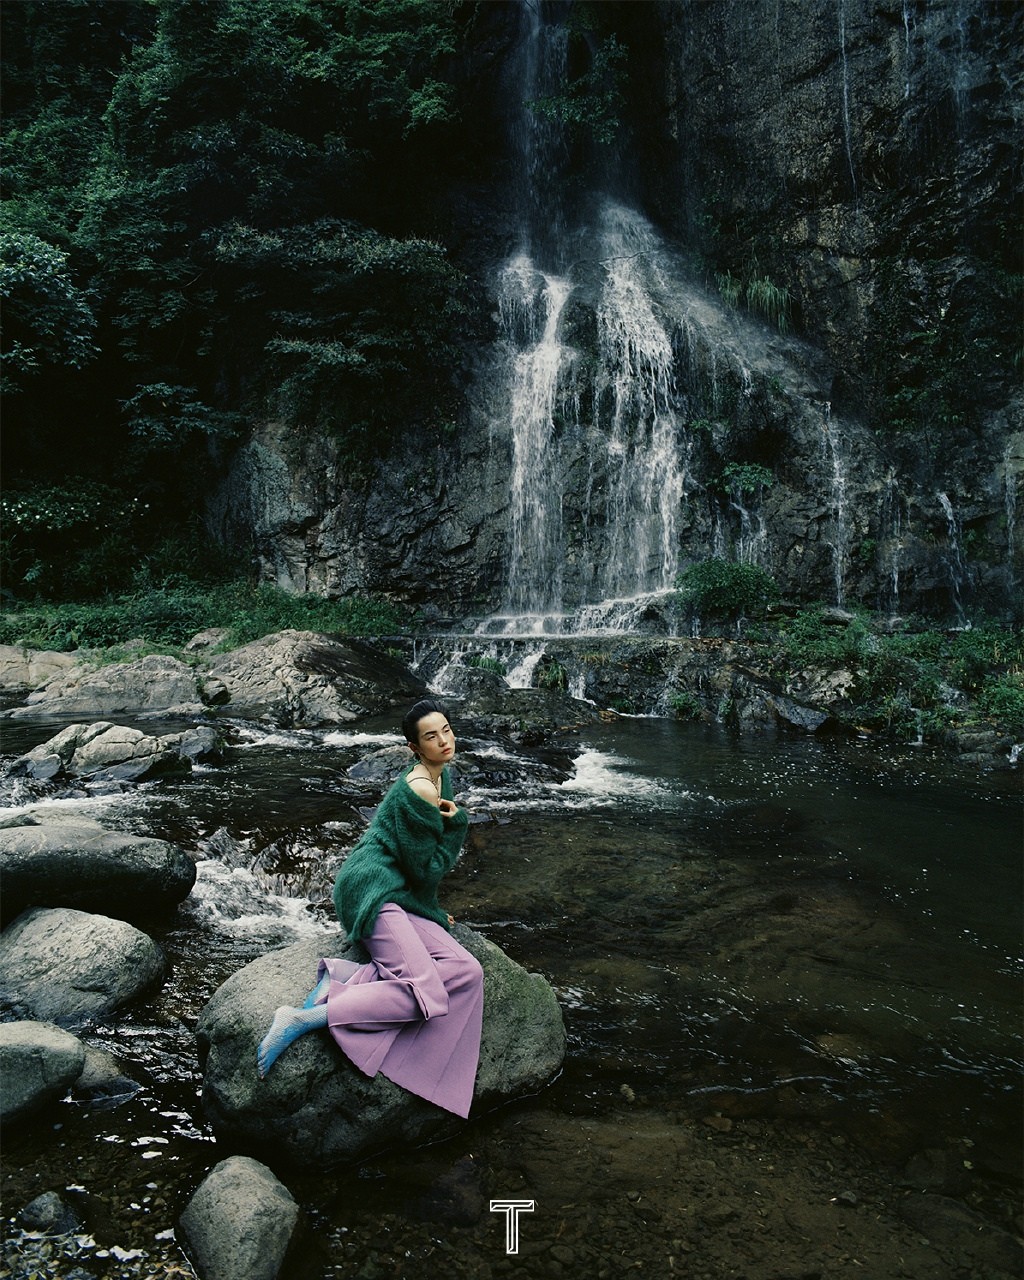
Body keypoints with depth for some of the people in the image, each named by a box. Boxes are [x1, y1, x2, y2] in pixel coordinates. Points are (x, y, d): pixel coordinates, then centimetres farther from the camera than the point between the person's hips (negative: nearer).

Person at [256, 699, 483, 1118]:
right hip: (373, 891, -10)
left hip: (400, 893, 10)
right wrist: (457, 822, -5)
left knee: (466, 972, -11)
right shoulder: (418, 791, -15)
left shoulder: (441, 776, 15)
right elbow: (427, 869, -13)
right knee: (426, 995, -23)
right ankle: (300, 1020, -21)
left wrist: (433, 911, 23)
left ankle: (345, 976, -12)